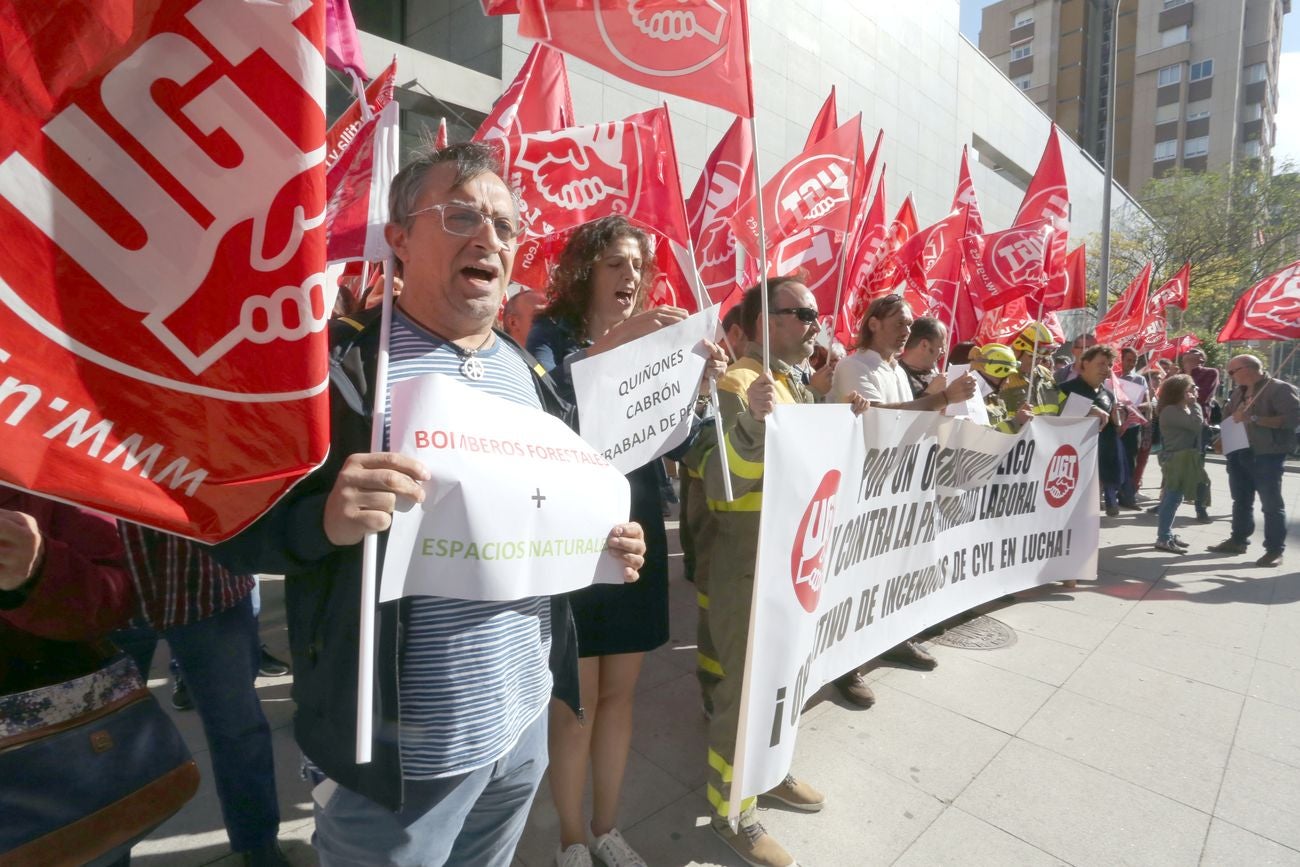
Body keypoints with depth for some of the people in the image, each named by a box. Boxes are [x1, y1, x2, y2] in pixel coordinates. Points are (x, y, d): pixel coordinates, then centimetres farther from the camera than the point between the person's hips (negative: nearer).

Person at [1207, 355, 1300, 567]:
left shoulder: (1279, 389, -10)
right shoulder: (1239, 391, 12)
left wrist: (1254, 418, -24)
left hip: (1267, 456, -7)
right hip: (1239, 453, 7)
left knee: (1271, 504, 0)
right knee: (1241, 500, 15)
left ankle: (1275, 550, 7)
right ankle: (1238, 540, 25)